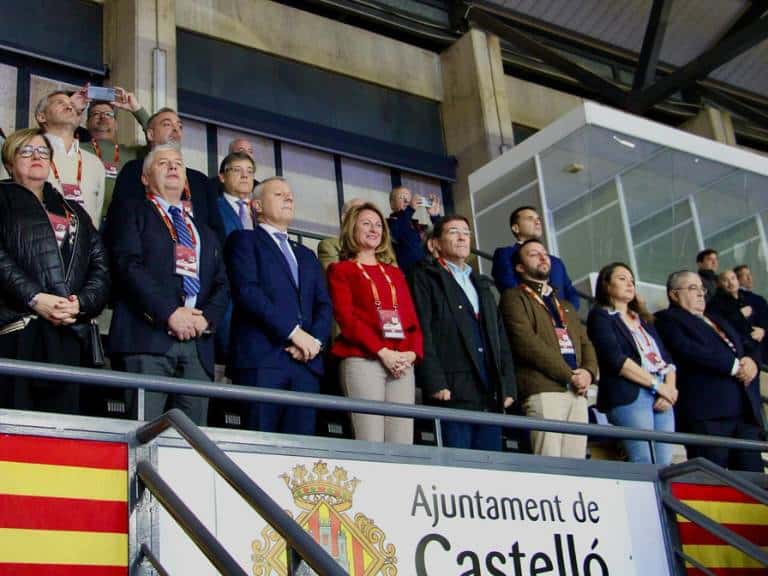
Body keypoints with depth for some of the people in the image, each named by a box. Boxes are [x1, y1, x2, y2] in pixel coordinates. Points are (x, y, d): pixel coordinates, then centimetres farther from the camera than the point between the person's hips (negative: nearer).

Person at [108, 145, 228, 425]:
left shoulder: (205, 232, 30)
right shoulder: (133, 211, 13)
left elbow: (221, 284, 20)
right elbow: (128, 264, -3)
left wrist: (207, 317, -2)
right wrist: (169, 312, -13)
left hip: (198, 342, 5)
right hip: (148, 337, -5)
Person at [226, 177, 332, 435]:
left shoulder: (306, 255, 29)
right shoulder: (244, 240, 10)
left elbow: (324, 305, 18)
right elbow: (247, 290, -6)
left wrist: (315, 340, -3)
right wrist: (293, 331, -12)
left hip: (305, 360, 5)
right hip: (261, 358, -5)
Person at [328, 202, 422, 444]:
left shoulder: (395, 274, 25)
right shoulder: (340, 270, 10)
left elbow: (412, 319, 18)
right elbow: (346, 317, -3)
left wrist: (412, 353, -3)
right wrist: (382, 351, -14)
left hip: (402, 364, 5)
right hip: (362, 360, -5)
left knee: (403, 445, -4)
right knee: (371, 445, -14)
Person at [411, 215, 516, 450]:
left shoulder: (482, 284, 26)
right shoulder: (426, 278, 5)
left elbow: (500, 338, 22)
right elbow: (422, 332, -7)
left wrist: (508, 386, 10)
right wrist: (435, 384, -17)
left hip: (491, 395, 6)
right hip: (453, 393, -6)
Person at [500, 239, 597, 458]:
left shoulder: (566, 306, 31)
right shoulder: (515, 297, 7)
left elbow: (586, 343, 24)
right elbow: (526, 343, -6)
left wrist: (588, 371, 0)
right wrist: (569, 374, -9)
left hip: (577, 393, 7)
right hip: (543, 390, -6)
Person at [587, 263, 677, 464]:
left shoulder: (643, 319, 27)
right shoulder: (600, 316, 5)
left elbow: (666, 358, 18)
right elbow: (616, 359, -9)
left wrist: (669, 387, -2)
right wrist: (656, 384, -9)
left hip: (662, 396, 7)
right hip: (630, 395, -7)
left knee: (664, 465, -2)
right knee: (644, 468, -15)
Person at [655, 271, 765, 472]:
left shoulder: (717, 320, 30)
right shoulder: (667, 319, 4)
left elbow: (749, 347, 23)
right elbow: (689, 350, -12)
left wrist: (751, 361, -1)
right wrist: (734, 366, -12)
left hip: (745, 411, 7)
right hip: (706, 416, -7)